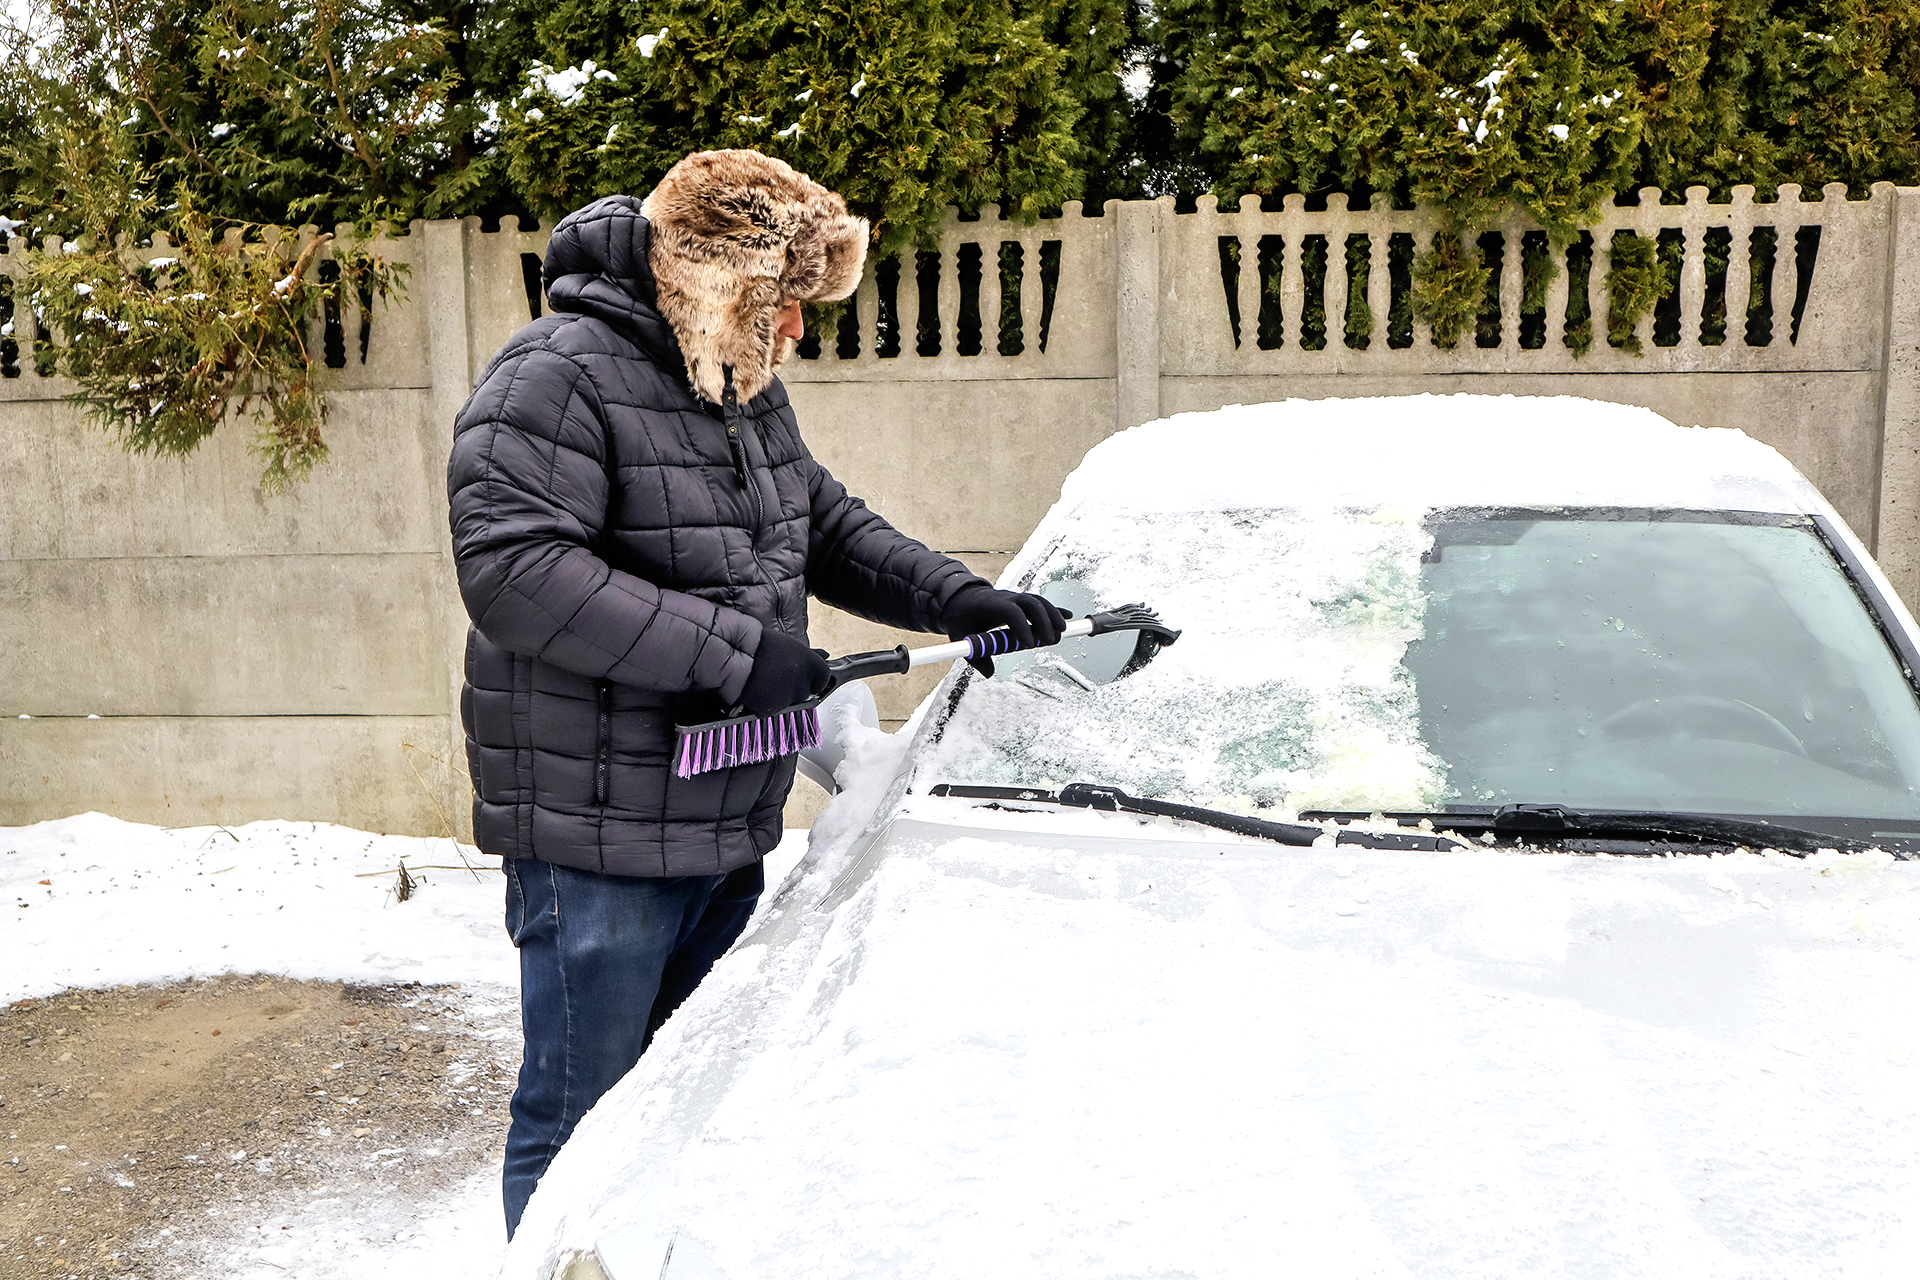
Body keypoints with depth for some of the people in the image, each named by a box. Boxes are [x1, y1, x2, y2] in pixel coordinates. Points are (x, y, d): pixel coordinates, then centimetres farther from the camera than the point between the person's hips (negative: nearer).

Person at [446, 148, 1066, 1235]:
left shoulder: (750, 390, 14)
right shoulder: (558, 378, -14)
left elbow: (828, 527, 25)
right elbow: (513, 571, -26)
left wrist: (958, 598, 10)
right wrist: (732, 649, -26)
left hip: (730, 829, 9)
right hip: (598, 837, -9)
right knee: (584, 1119, 2)